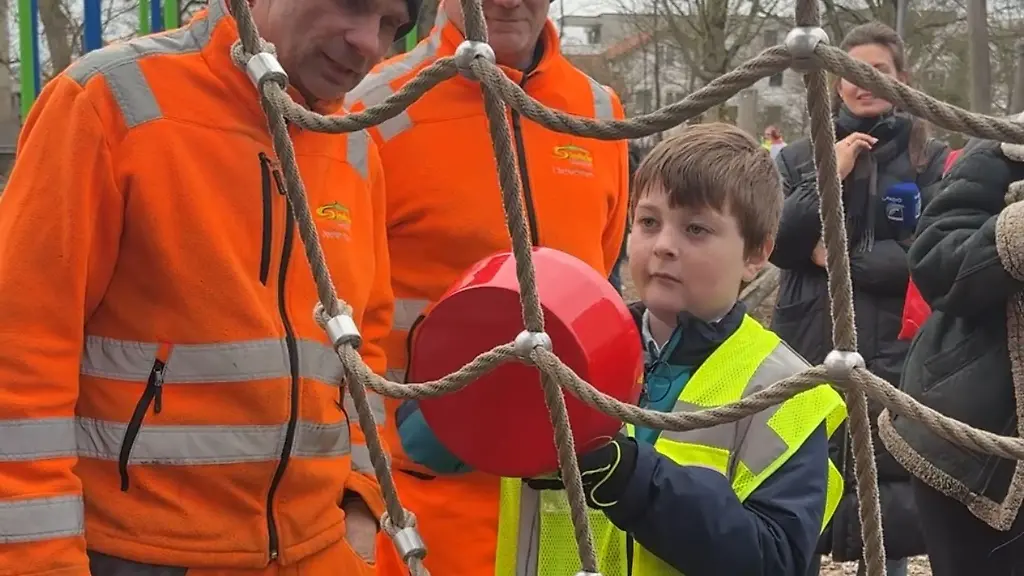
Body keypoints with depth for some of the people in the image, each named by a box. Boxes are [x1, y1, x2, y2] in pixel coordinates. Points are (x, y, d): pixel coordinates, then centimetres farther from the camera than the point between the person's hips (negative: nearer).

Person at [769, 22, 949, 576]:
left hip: (891, 362, -1)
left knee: (885, 502, 1)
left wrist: (844, 258, -8)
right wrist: (828, 177, -11)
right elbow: (775, 244, -3)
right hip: (805, 355, 2)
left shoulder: (929, 159, 4)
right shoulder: (800, 157, 9)